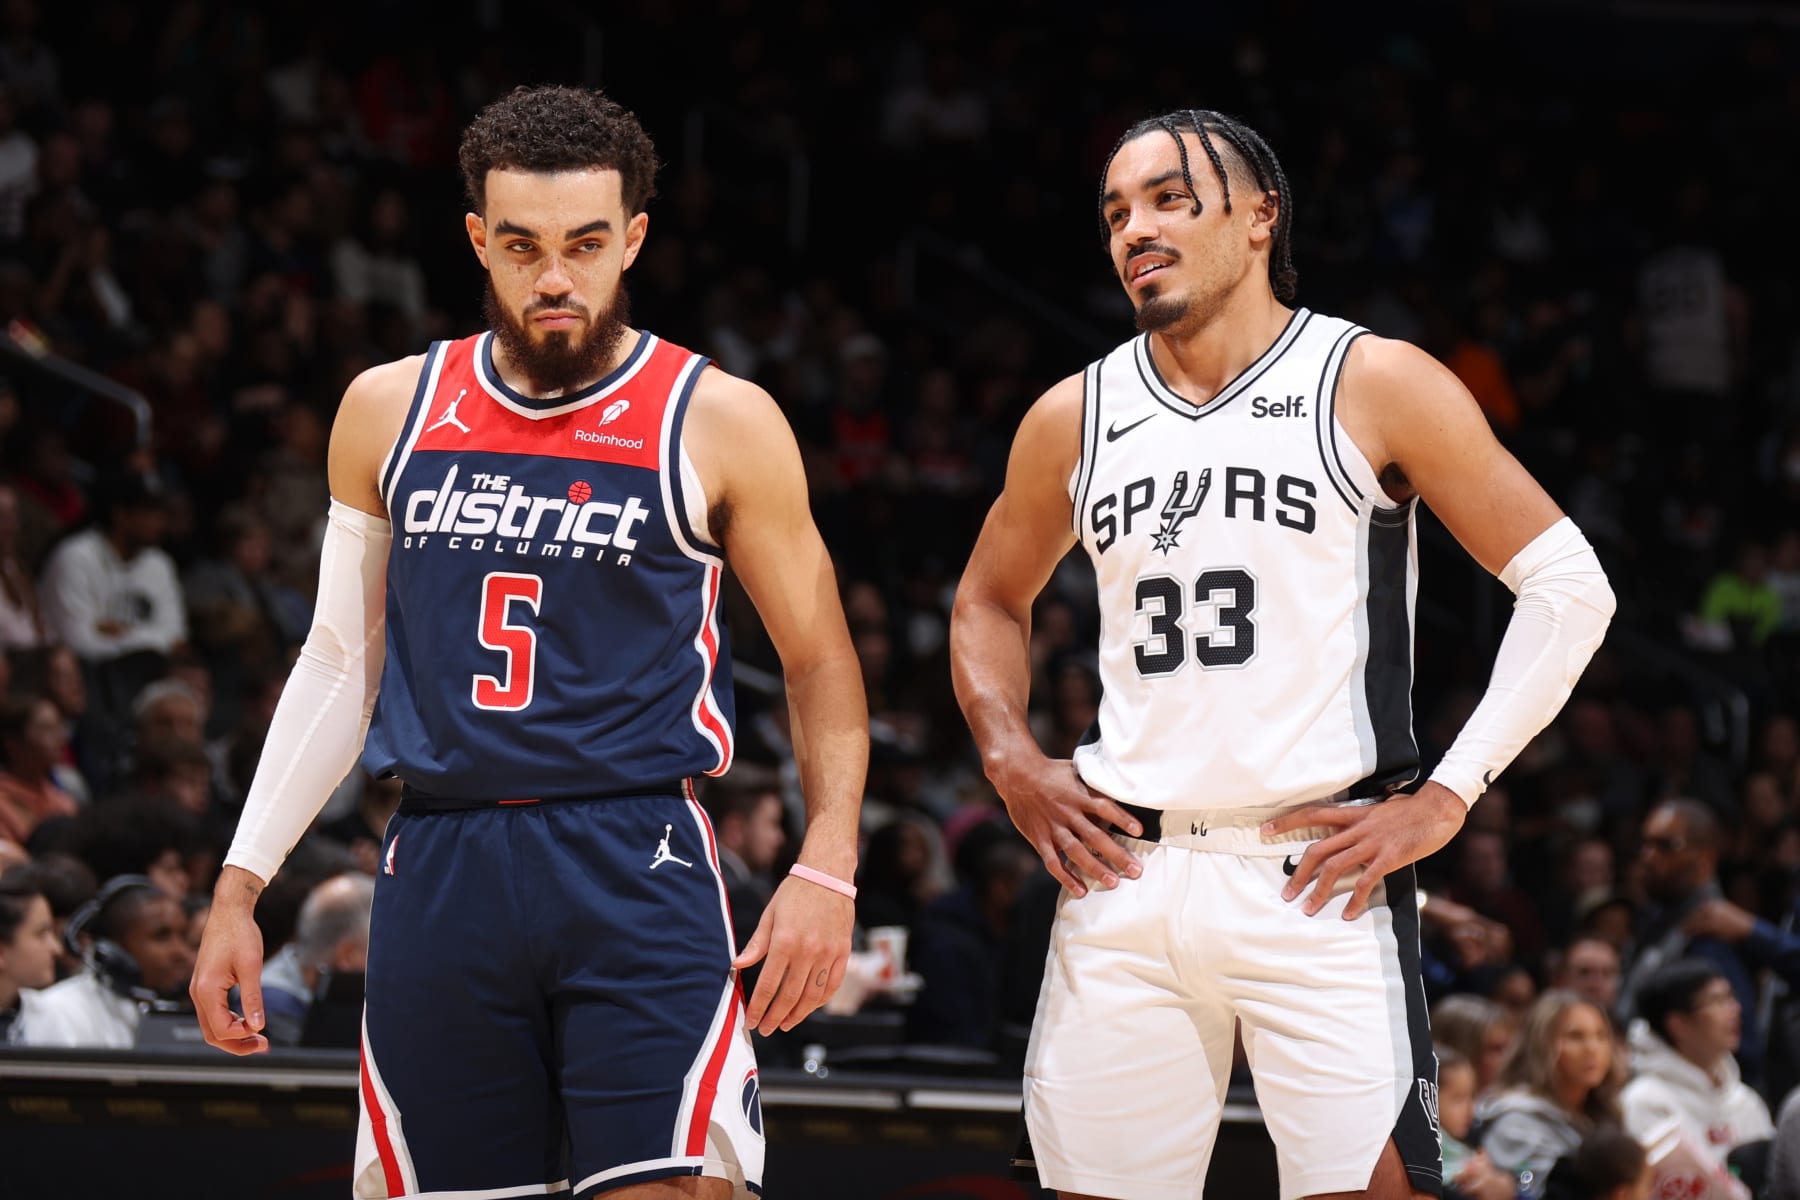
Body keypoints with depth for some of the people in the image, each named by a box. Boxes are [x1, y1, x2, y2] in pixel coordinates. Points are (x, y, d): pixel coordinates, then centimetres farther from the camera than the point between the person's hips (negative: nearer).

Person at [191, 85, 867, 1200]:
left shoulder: (719, 423, 1)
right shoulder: (391, 409, 10)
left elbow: (820, 660, 6)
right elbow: (341, 661, 18)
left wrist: (827, 866, -9)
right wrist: (240, 885, 13)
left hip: (638, 867, -3)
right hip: (439, 875, 3)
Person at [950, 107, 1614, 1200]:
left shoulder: (1372, 386, -1)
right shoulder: (1075, 418, 12)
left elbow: (1569, 587, -2)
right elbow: (989, 603, 29)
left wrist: (1447, 798, -8)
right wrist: (1011, 764, 10)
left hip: (1320, 874, -4)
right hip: (1126, 872, 4)